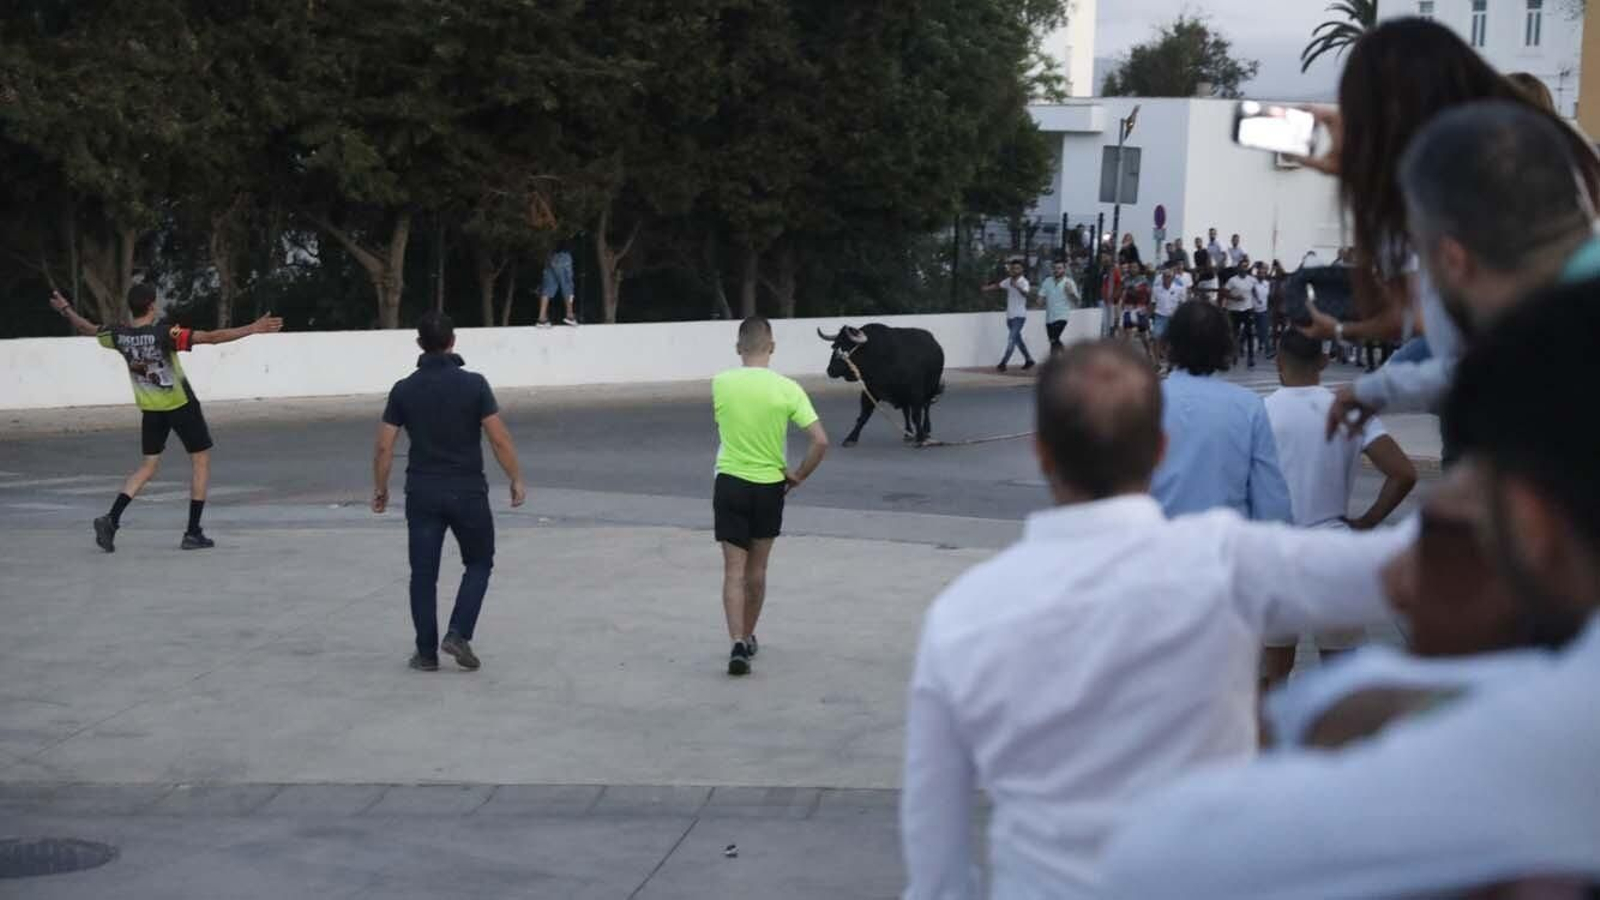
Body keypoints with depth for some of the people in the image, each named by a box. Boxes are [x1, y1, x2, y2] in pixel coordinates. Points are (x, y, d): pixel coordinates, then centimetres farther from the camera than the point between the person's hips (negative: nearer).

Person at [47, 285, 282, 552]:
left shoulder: (119, 335, -7)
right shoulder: (165, 333, -23)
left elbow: (87, 329, 12)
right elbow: (211, 337, -28)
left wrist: (66, 309, 32)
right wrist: (253, 329, -26)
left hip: (150, 409, 5)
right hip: (181, 405, -5)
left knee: (149, 465, 16)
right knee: (201, 461, 9)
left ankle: (112, 519, -3)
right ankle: (193, 533, 5)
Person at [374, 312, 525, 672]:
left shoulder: (404, 390, -2)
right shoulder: (473, 384, -9)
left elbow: (384, 447, -1)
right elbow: (500, 439, -10)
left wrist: (380, 488, 12)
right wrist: (516, 480, 1)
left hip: (422, 493, 2)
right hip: (467, 491, -2)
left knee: (423, 573, 8)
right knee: (479, 564, 15)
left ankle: (427, 652, 9)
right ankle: (458, 633, -1)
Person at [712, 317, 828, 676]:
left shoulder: (720, 384, -7)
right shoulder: (787, 389, -11)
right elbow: (820, 441, -15)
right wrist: (798, 476, 0)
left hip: (730, 483, -1)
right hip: (770, 486, 1)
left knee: (734, 571, 1)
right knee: (757, 569, 17)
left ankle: (738, 643, -14)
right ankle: (748, 638, 30)